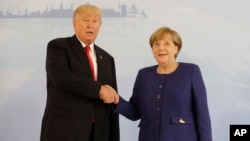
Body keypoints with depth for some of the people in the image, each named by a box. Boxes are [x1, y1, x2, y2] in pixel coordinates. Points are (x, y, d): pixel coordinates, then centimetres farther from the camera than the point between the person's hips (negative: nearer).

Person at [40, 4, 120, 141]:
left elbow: (112, 103, 15)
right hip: (64, 130, -5)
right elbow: (61, 77, -18)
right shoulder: (58, 46, 2)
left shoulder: (107, 58, 17)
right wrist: (99, 89, -15)